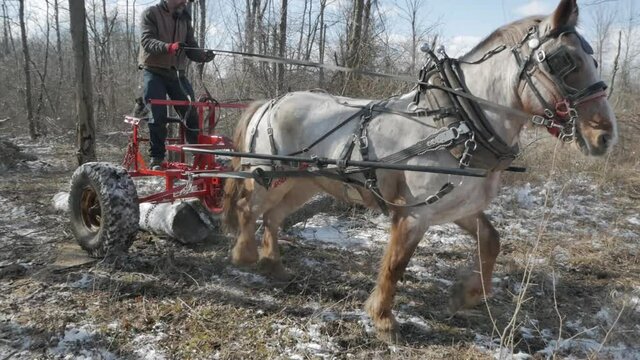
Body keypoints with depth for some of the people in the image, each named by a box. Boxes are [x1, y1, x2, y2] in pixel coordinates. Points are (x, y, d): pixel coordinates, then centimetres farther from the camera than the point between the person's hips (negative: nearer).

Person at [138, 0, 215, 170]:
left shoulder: (184, 18, 14)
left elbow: (191, 48, 9)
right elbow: (146, 41, -16)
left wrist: (203, 55, -14)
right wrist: (168, 47, -35)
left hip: (177, 73, 4)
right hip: (154, 72, -4)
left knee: (191, 113, -2)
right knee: (158, 115, -8)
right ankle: (156, 158, 2)